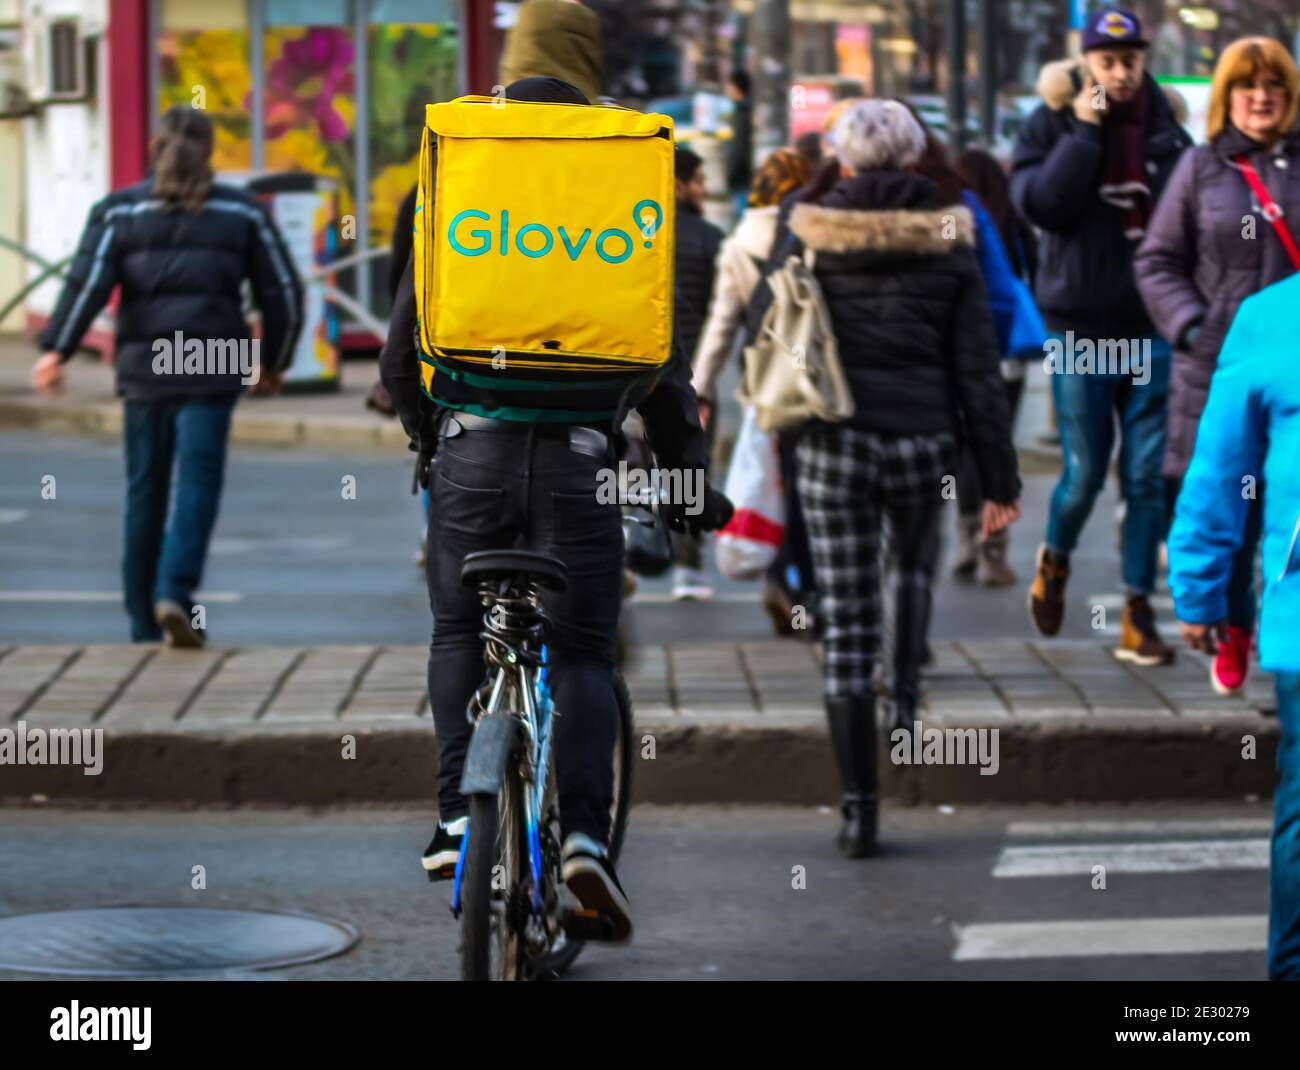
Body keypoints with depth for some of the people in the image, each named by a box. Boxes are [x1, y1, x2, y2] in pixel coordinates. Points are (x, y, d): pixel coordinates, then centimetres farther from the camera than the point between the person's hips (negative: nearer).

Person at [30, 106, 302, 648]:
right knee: (197, 482, -4)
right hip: (211, 369, -1)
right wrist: (273, 360, 20)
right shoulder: (242, 211, 8)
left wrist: (56, 350, -10)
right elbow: (283, 292, 8)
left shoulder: (120, 210, 7)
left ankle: (144, 622, 15)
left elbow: (88, 280, -7)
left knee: (144, 488, 10)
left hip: (142, 365, 1)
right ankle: (175, 592, -25)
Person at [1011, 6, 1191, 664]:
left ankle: (1138, 612, 7)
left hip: (1152, 326, 2)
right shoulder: (1051, 126, -1)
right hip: (1080, 326, -2)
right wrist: (1083, 132, -17)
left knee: (1149, 474, 0)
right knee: (1085, 471, 0)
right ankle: (1055, 559, 31)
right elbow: (1040, 203, -16)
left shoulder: (1163, 126, 6)